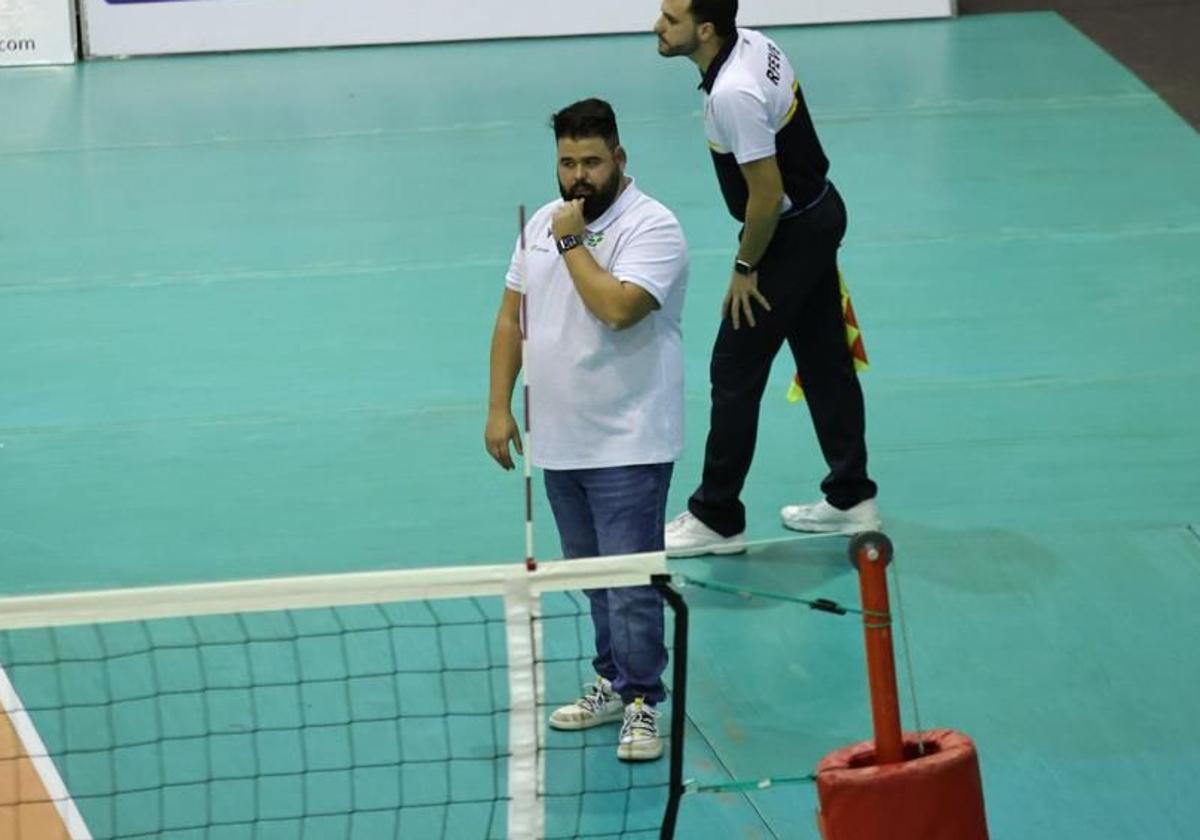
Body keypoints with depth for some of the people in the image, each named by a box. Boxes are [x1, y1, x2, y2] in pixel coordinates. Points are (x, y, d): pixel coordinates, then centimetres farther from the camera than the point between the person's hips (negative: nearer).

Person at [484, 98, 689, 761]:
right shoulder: (542, 225, 11)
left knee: (631, 582, -8)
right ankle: (613, 681, 26)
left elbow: (618, 308, -27)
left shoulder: (652, 228, -12)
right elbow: (511, 317, 15)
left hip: (628, 448, -7)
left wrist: (573, 242, -16)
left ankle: (640, 703, -2)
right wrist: (499, 406, 10)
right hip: (559, 443, 7)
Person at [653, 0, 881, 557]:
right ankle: (850, 497, 27)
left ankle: (716, 519, 8)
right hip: (820, 211, 10)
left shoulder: (733, 94, -30)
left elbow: (767, 195, -27)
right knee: (824, 359, 17)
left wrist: (747, 267, -13)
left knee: (734, 373, -1)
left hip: (791, 233, -10)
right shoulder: (753, 45, -2)